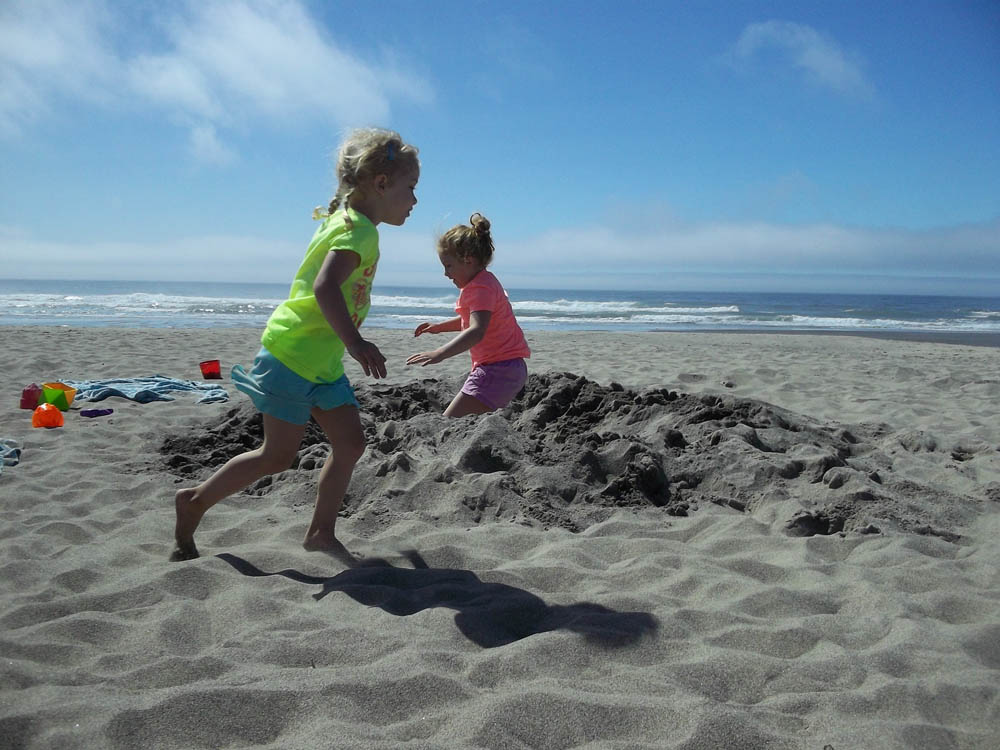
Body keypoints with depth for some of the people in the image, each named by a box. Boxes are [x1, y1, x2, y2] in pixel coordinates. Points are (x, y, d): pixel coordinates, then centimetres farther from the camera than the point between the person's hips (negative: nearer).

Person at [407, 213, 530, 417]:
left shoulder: (481, 287, -17)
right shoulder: (484, 282, 17)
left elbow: (476, 332, -33)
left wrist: (439, 354, -44)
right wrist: (439, 327, 25)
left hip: (497, 370, -11)